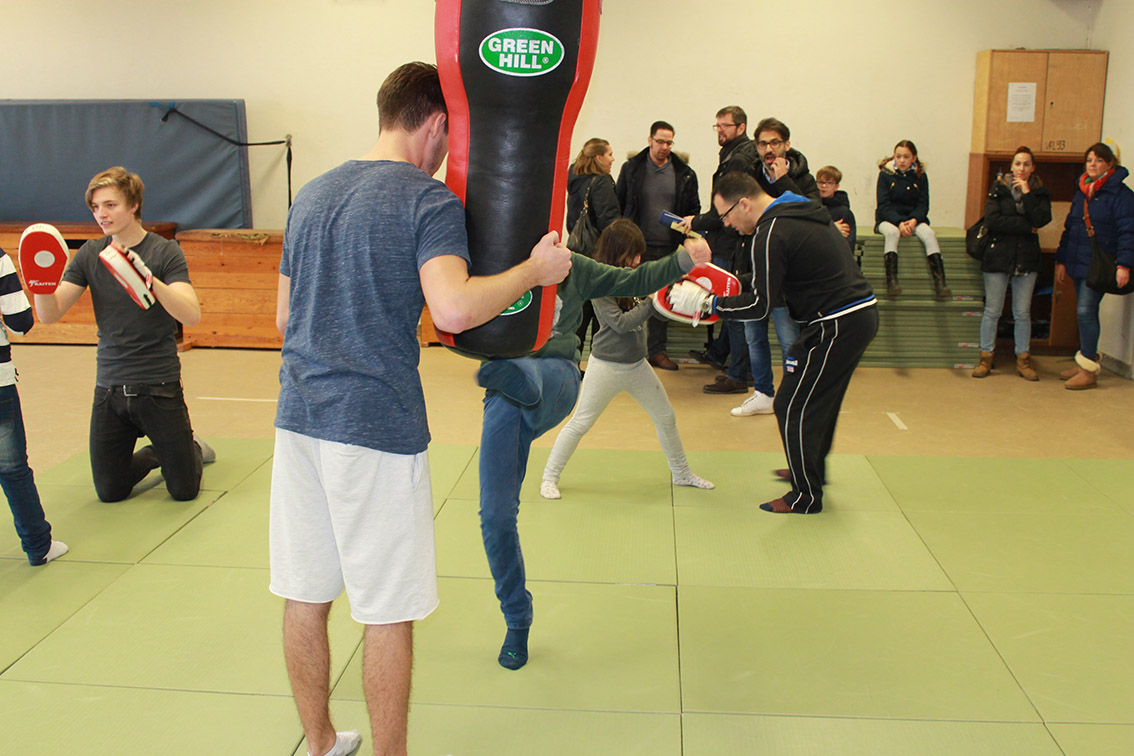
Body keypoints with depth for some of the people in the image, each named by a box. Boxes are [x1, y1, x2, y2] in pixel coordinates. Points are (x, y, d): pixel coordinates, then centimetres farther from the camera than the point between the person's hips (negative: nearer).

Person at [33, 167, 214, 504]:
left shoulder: (165, 252, -7)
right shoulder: (90, 255, 4)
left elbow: (191, 315, -21)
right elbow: (49, 314, 0)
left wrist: (151, 281, -35)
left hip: (159, 388, -3)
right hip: (109, 388, 4)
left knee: (184, 490, 2)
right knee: (110, 492, 8)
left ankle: (192, 448, 35)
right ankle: (158, 452, 36)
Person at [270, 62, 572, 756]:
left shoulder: (313, 194, 14)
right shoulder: (430, 200, -8)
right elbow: (453, 309, -25)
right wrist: (535, 269, -11)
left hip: (300, 419, 7)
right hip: (379, 429, -7)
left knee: (305, 596, 16)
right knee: (389, 612, 6)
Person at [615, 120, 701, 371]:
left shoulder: (685, 174, 4)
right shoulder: (631, 168, 1)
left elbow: (694, 209, 11)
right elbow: (619, 203, 5)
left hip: (667, 247, 2)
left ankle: (657, 350, 18)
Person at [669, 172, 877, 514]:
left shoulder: (771, 235, -18)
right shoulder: (806, 211, 13)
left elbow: (759, 305, -18)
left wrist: (706, 302, -10)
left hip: (836, 327, -10)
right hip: (863, 314, 10)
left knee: (793, 407, 1)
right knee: (821, 401, 24)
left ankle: (806, 496, 10)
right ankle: (811, 470, 42)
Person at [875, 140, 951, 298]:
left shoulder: (920, 176, 7)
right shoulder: (886, 174, -1)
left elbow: (923, 205, 4)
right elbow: (883, 205, -8)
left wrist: (914, 220, -18)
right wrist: (899, 223, -23)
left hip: (914, 218, 2)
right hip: (888, 219, -2)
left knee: (929, 234, -28)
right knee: (892, 232, -37)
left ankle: (940, 283, -35)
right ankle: (891, 281, -46)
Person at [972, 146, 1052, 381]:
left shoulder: (1040, 192, 6)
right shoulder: (998, 189, 1)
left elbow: (1041, 219, -11)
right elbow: (992, 220, -13)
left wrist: (1026, 193, -12)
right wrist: (1027, 226, -12)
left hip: (1027, 258, 2)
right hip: (998, 256, -1)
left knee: (1022, 313, 5)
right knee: (992, 311, 1)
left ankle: (1023, 360, 13)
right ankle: (985, 358, 9)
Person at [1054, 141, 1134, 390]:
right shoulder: (1082, 192, 15)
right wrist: (1061, 260, 17)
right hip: (1078, 262, 7)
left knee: (1086, 311, -12)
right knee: (1084, 312, 12)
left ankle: (1089, 371, -7)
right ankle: (1084, 361, 21)